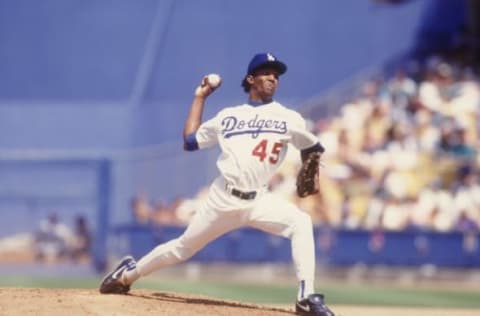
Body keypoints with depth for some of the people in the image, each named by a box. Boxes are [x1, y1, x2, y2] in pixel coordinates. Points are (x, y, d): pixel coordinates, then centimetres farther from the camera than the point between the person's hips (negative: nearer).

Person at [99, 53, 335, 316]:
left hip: (259, 200, -1)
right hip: (224, 198, 1)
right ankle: (127, 275, 33)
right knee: (184, 247, 9)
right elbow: (190, 141, 13)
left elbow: (312, 148, 18)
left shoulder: (288, 118, 7)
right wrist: (200, 98, 17)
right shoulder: (228, 116, 12)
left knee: (301, 222, -28)